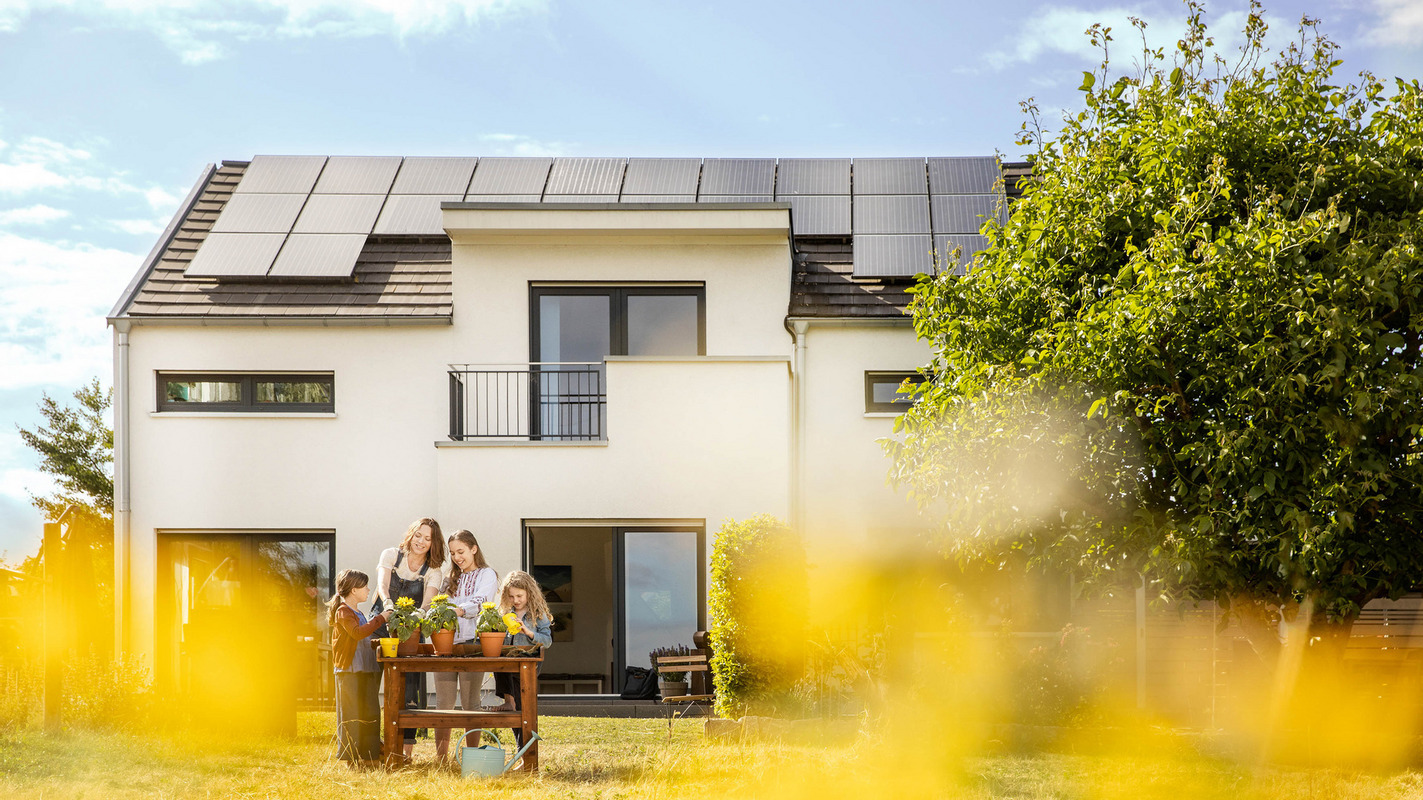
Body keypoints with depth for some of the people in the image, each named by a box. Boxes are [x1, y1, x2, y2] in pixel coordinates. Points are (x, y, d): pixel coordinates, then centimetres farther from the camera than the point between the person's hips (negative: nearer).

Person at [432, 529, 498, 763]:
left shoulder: (487, 575, 4)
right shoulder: (453, 579, 23)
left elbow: (479, 603, -13)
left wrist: (457, 610, -32)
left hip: (471, 641, -5)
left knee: (470, 702, -5)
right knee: (443, 703, 2)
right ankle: (440, 759, 4)